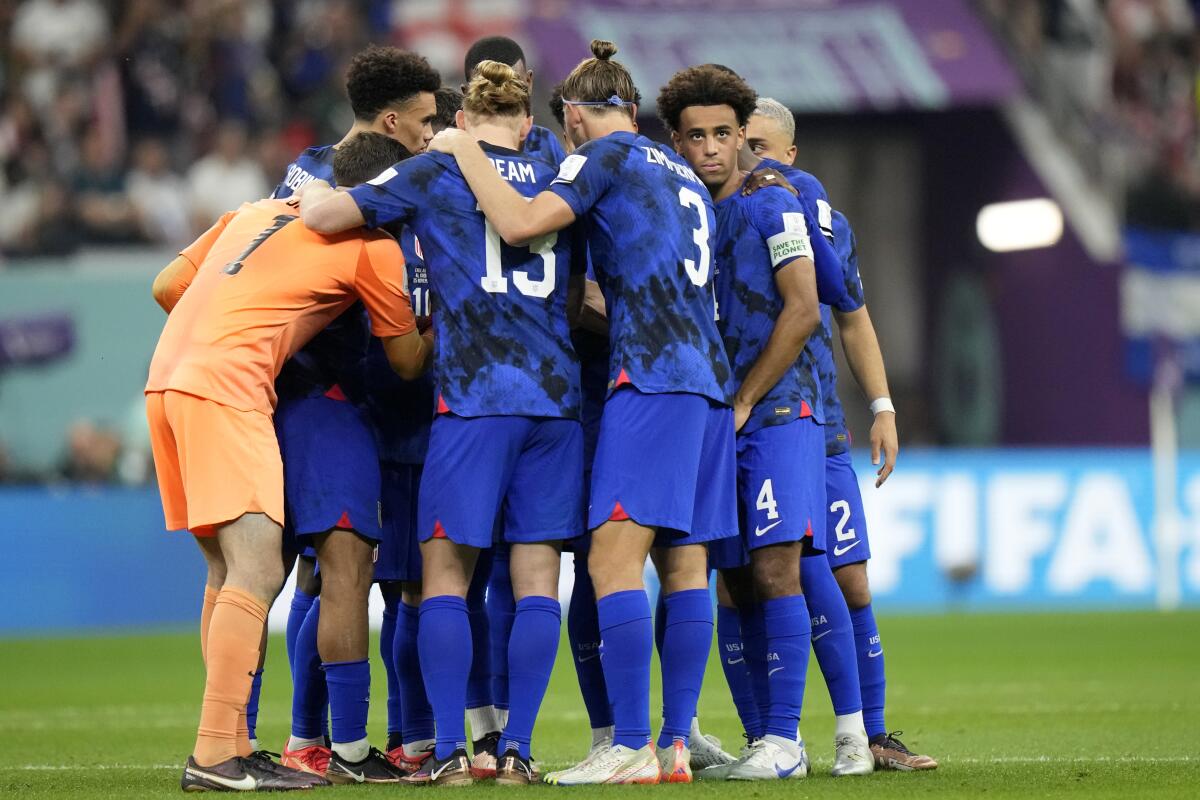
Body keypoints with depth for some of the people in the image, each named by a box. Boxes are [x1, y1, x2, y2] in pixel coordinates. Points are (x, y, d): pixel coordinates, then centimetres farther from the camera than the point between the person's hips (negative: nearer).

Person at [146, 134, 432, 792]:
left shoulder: (260, 212, 23)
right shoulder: (375, 246, 2)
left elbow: (167, 287, 23)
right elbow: (408, 361, 11)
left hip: (169, 380, 9)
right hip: (225, 392, -9)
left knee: (229, 574, 12)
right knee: (256, 572, -13)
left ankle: (231, 747, 10)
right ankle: (215, 755, -21)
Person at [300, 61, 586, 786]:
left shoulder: (436, 174, 3)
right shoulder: (557, 183, 15)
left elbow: (324, 216, -3)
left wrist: (311, 192, 19)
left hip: (473, 397, -3)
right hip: (557, 395, 3)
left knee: (446, 571, 1)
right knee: (537, 578, 4)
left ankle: (450, 749, -5)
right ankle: (518, 748, 0)